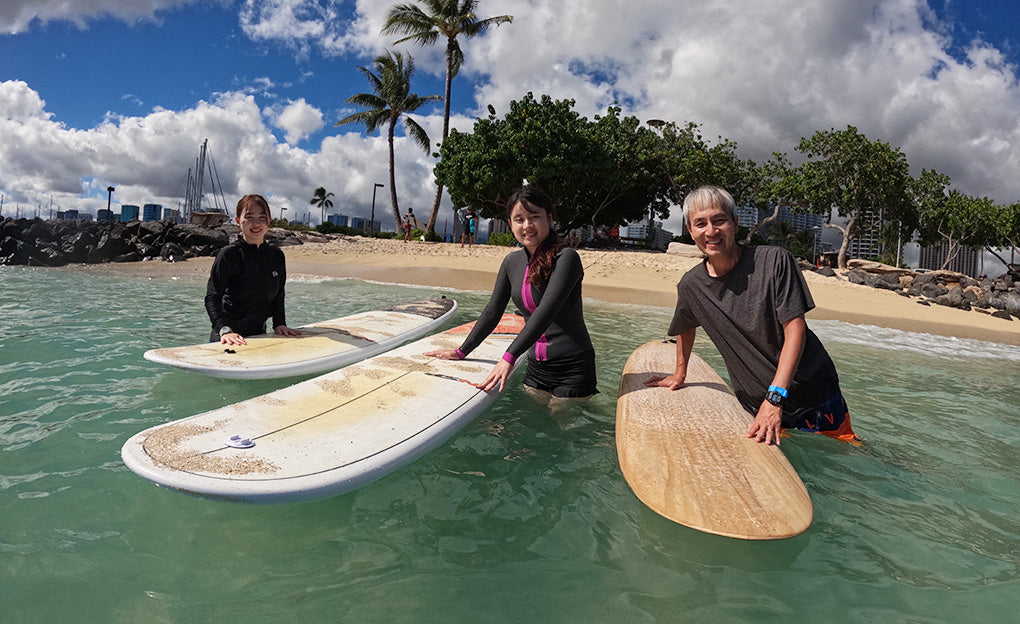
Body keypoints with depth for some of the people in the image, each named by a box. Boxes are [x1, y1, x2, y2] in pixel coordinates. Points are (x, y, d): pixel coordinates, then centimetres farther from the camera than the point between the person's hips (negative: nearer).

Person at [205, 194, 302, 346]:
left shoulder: (277, 256, 5)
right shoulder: (229, 254, -10)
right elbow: (212, 297, -14)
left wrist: (279, 323, 1)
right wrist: (224, 329, -26)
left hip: (259, 334, 5)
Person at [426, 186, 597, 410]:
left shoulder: (565, 258, -13)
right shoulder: (512, 262, 6)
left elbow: (546, 312, -24)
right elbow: (492, 312, 13)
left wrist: (510, 356, -31)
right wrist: (462, 351, 14)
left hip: (572, 368, -5)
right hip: (536, 367, 6)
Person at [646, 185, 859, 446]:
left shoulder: (774, 261, -14)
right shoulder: (690, 286, -4)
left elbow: (795, 329, -18)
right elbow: (685, 328, 18)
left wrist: (774, 397, -26)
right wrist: (680, 374, 26)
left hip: (815, 396, -2)